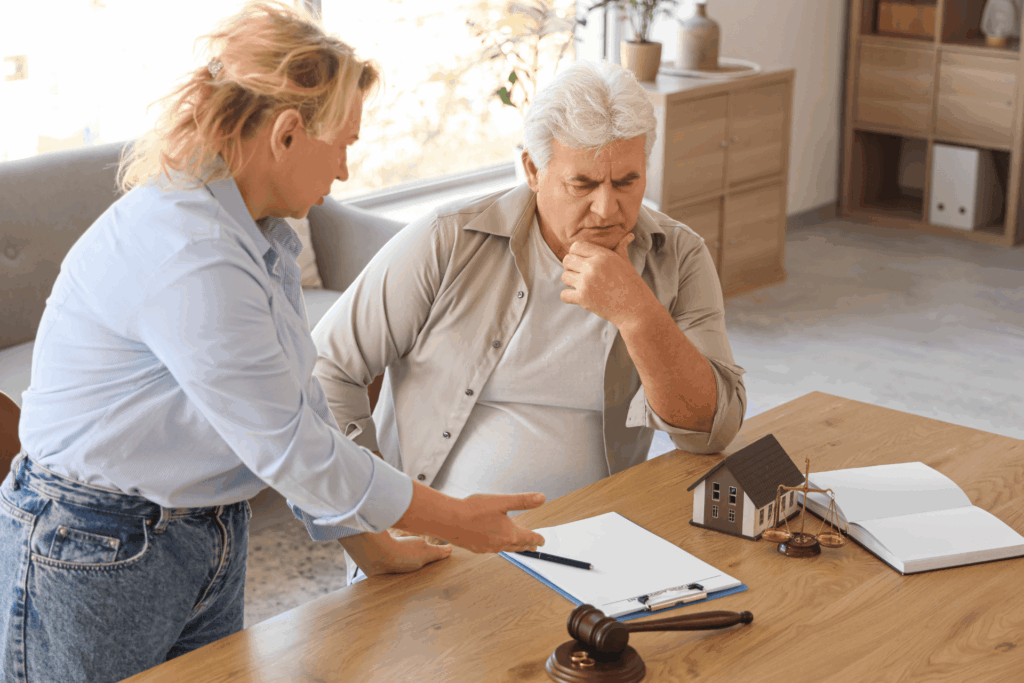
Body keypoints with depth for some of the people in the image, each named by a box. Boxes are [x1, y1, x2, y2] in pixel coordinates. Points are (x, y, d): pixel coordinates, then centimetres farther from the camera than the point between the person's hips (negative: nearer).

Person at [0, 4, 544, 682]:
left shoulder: (265, 237, 4)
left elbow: (301, 402, 9)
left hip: (210, 546, 9)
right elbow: (290, 446, -23)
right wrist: (453, 519, -12)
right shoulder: (186, 252, -27)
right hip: (94, 558, -9)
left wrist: (375, 544, 9)